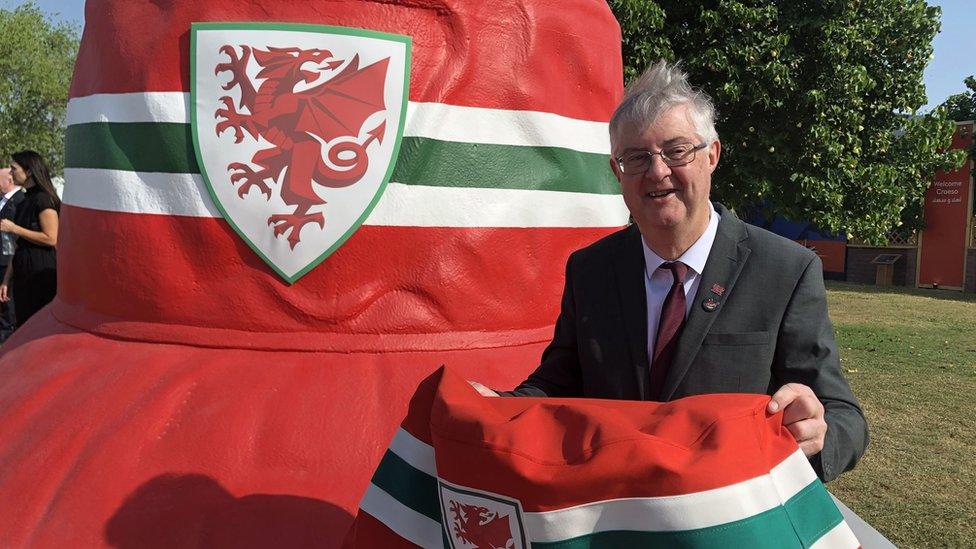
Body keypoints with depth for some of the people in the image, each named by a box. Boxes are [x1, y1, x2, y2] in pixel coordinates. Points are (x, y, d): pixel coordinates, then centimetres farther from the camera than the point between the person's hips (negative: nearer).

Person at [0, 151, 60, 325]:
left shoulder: (43, 199, -10)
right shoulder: (26, 201, 15)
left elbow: (51, 238, -18)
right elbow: (19, 246, 16)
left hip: (41, 273, -9)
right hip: (23, 272, 9)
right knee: (24, 324, 12)